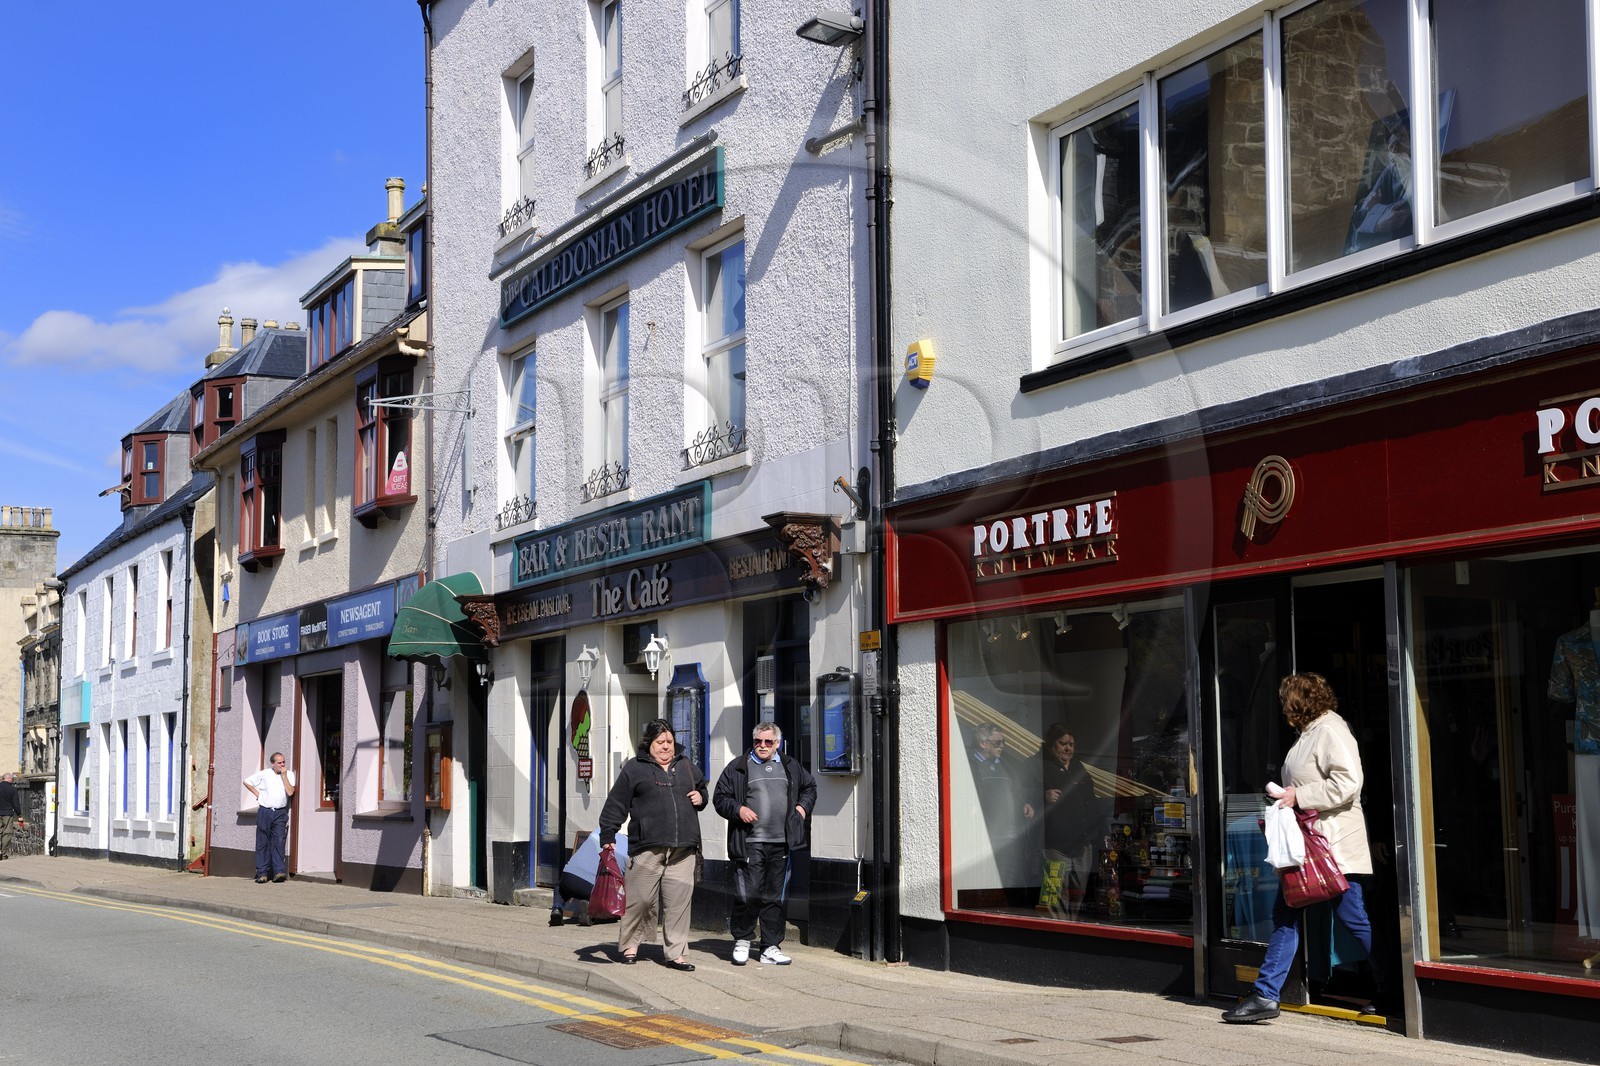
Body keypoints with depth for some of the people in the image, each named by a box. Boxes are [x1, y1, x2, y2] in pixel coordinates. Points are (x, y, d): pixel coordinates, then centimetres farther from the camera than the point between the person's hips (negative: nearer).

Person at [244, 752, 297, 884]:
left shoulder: (289, 775, 4)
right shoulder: (264, 774, 3)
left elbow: (290, 792, -10)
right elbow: (247, 781, 13)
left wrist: (284, 775, -9)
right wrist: (257, 794, 6)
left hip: (280, 813, 0)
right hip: (264, 812, 0)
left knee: (279, 842, -10)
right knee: (263, 843, 2)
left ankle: (279, 872, -14)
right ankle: (262, 873, 5)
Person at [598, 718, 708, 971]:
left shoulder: (687, 768, 18)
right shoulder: (634, 769, 5)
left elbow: (702, 788, 35)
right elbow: (615, 804, 4)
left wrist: (701, 798, 11)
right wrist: (608, 836, -2)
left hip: (683, 850, 4)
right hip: (647, 847, -3)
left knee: (679, 902, 1)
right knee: (640, 899, -2)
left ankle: (677, 953, 7)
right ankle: (629, 945, 17)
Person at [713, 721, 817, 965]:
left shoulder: (791, 767, 15)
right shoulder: (738, 767, 5)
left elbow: (810, 786, 30)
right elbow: (720, 798, 6)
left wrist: (803, 806, 13)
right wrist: (738, 809, -11)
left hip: (781, 844, 3)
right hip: (749, 842, -3)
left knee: (775, 897, 7)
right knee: (748, 894, -7)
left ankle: (771, 947, 14)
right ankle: (742, 940, 13)